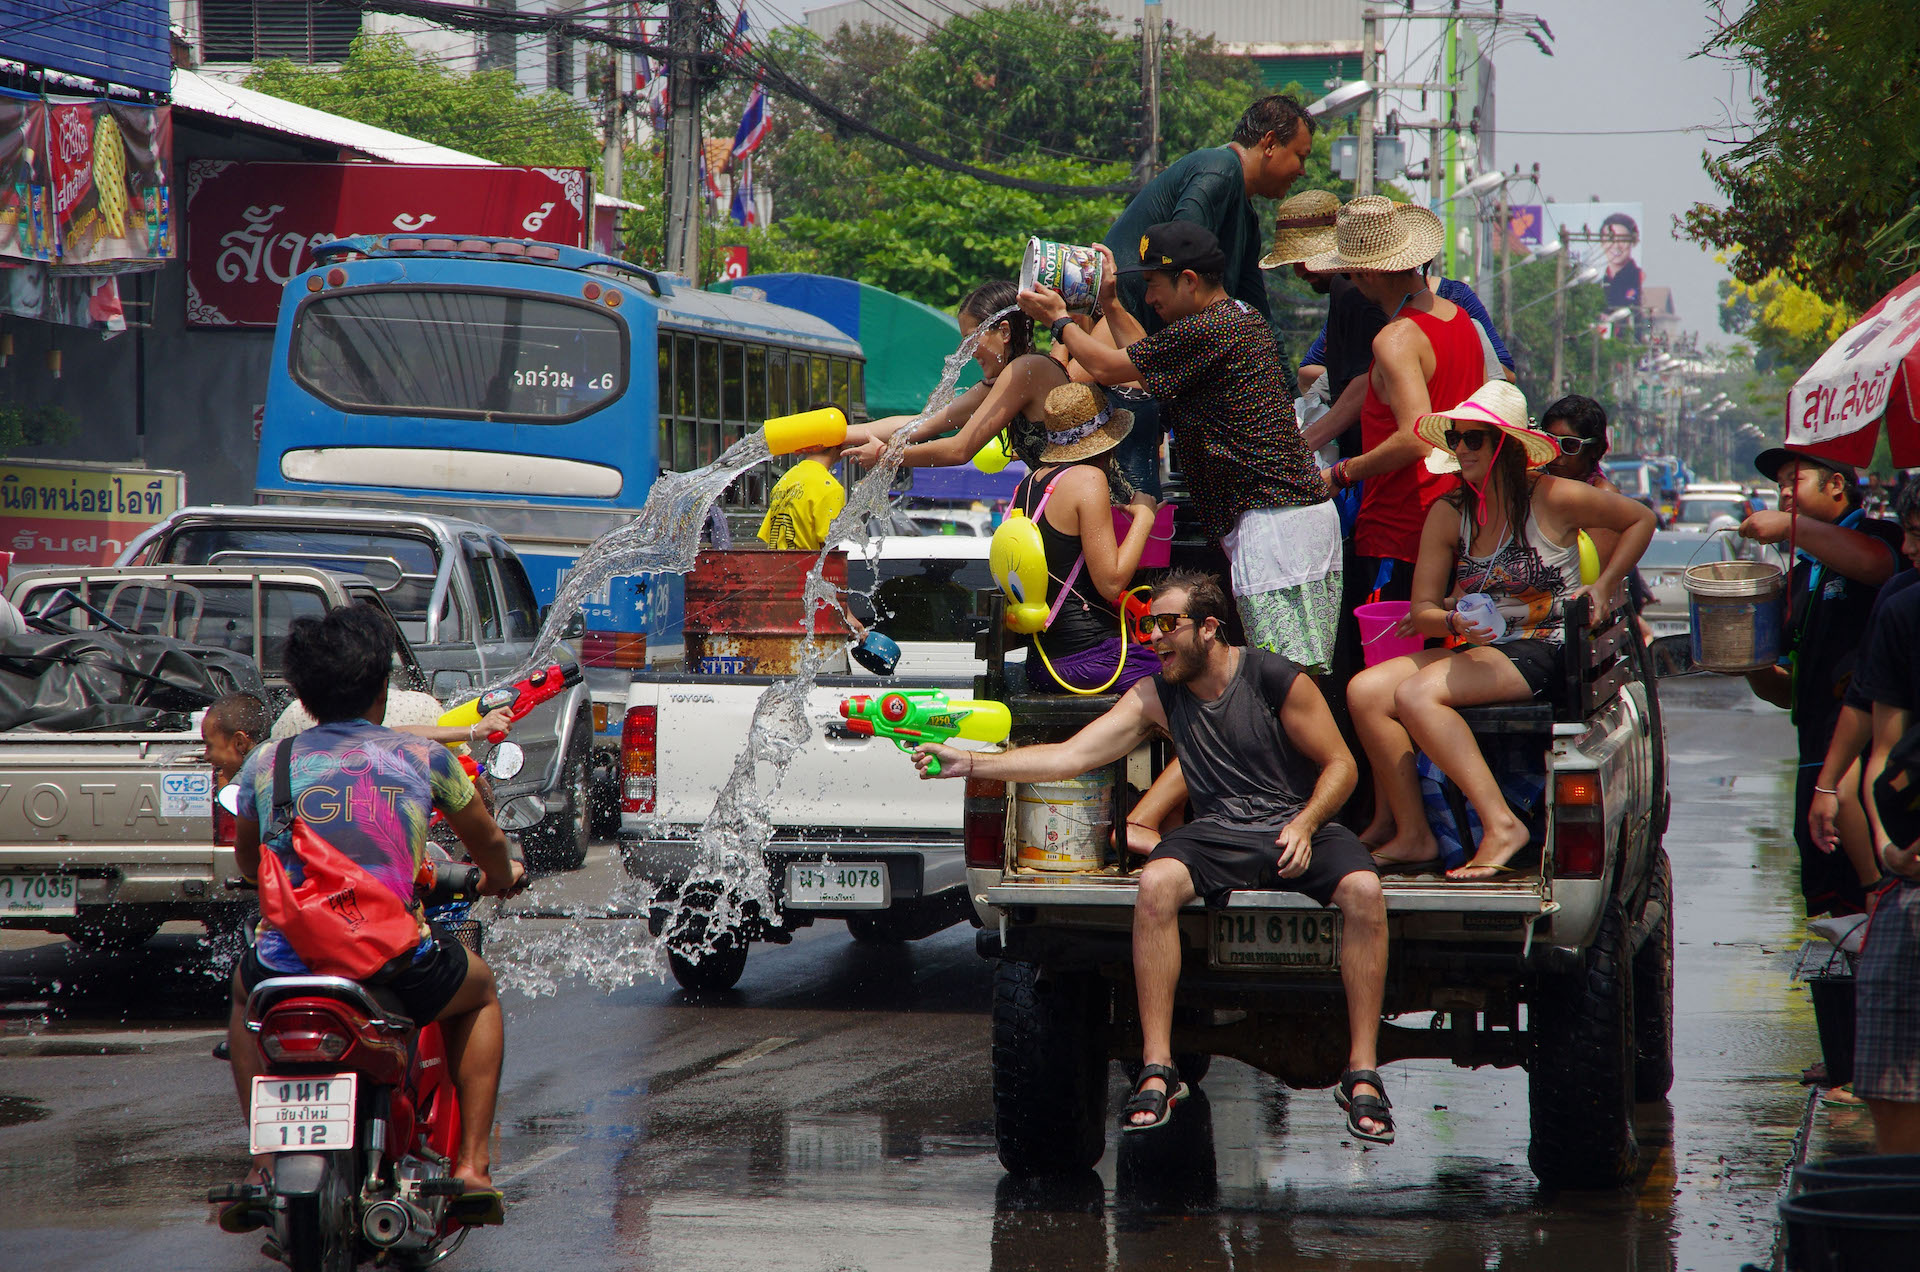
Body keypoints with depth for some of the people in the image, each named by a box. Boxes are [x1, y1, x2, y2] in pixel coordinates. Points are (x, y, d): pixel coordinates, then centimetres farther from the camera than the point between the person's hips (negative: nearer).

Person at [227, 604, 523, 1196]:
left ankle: (265, 1162, 29)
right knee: (480, 990, 33)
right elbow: (489, 843, 23)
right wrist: (500, 877, 48)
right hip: (398, 969, -1)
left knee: (244, 991, 39)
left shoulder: (265, 763, 9)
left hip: (287, 968, 1)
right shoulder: (423, 757, 6)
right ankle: (472, 1162, 23)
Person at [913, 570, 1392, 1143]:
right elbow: (1069, 757, 0)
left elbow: (1340, 765, -1)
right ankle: (1157, 1070, -28)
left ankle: (1362, 1073, -26)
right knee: (1155, 884, -31)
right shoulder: (1155, 698, 4)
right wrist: (969, 763, -9)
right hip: (1219, 832, 2)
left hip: (1296, 824, -2)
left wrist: (1304, 825, -19)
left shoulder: (1275, 679, -6)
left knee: (1363, 891, -33)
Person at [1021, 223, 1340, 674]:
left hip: (1271, 516, -10)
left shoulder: (1204, 331, -13)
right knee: (1306, 675, 7)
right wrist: (1111, 304, 30)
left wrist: (1058, 320, 13)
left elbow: (1107, 367, -3)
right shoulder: (1242, 317, 18)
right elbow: (1152, 362, 31)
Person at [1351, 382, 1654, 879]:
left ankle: (1501, 825, -28)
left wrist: (1603, 587, -2)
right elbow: (1422, 609, 4)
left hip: (1543, 651, -6)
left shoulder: (1553, 500, -6)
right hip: (1478, 650, 6)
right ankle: (1409, 834, -13)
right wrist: (1455, 623, -18)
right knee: (1365, 691, -16)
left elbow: (1640, 520, 8)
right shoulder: (1449, 514, 6)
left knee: (1417, 695, -29)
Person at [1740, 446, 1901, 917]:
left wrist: (1791, 526, -22)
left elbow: (1875, 562, -27)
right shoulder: (1799, 580, 25)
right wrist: (1755, 669, 5)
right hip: (1819, 764, 8)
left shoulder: (1876, 536, 1)